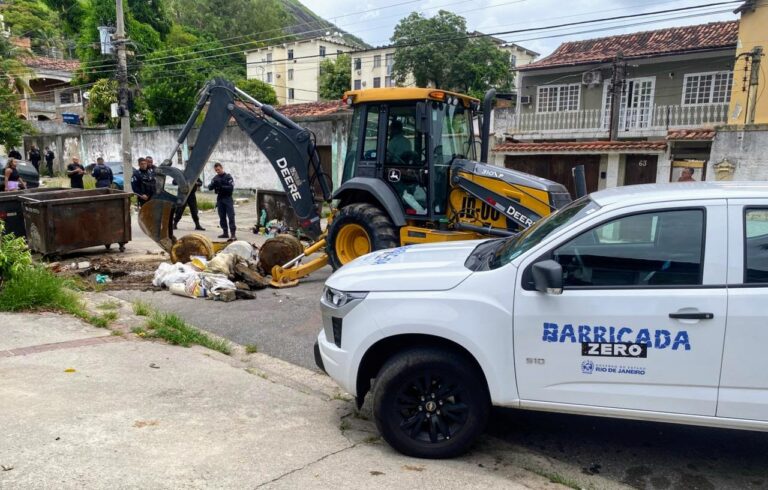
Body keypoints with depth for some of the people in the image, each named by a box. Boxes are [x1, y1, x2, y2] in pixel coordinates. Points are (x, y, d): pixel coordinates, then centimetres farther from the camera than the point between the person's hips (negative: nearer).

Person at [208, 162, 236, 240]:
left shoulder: (228, 177, -3)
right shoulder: (215, 178, 10)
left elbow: (231, 188, -12)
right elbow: (210, 188, 4)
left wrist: (221, 187, -24)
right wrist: (213, 184, -18)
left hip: (228, 199, -5)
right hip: (219, 199, 5)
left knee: (231, 216, -9)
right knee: (222, 217, 7)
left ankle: (233, 234, -13)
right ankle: (225, 233, 15)